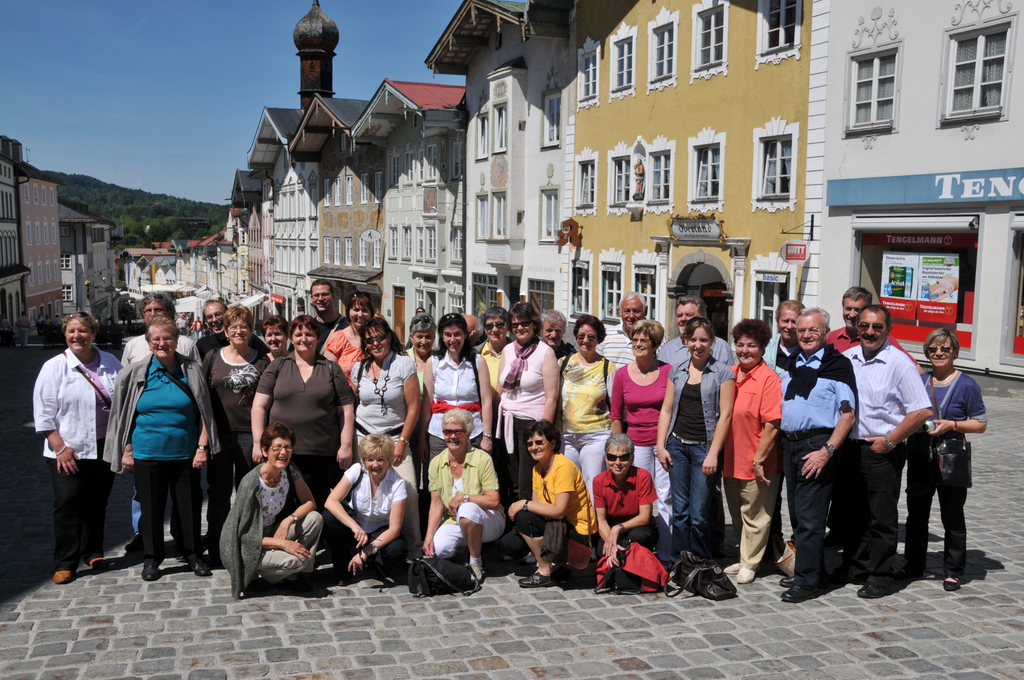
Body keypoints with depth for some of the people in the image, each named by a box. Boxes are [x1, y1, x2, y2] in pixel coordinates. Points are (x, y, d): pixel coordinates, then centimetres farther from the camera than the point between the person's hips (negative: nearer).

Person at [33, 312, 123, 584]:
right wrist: (60, 447, -11)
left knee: (97, 503, 11)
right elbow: (43, 412, -5)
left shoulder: (110, 363, 7)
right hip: (67, 451, -3)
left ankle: (93, 552, 27)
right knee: (67, 505, -6)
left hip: (104, 448, 3)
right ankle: (65, 564, 3)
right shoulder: (54, 367, -2)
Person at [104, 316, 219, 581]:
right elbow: (124, 415, 7)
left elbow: (204, 412, 3)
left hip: (185, 455, 0)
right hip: (147, 455, 0)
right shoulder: (135, 374, 2)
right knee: (150, 507, 8)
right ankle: (151, 559, 23)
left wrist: (203, 446, -3)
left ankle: (193, 555, 23)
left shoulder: (192, 371, 1)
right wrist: (126, 450, 3)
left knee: (189, 506, 7)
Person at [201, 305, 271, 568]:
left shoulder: (262, 360, 5)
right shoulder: (213, 358, 7)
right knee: (218, 492, 7)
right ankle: (216, 552, 17)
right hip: (220, 434, 1)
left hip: (250, 433, -1)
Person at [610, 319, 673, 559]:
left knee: (666, 497, 2)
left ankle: (665, 553, 11)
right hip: (636, 444, 1)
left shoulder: (668, 371, -2)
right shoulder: (622, 374, 3)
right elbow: (616, 416, 9)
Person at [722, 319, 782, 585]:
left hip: (756, 463, -7)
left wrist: (759, 460, -17)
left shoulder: (768, 379, -13)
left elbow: (772, 424, -17)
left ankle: (749, 564, 21)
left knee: (754, 515, 6)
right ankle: (744, 559, 34)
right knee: (737, 514, 18)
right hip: (730, 460, 7)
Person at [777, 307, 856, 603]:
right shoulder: (792, 364, 13)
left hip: (818, 444, -7)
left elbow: (847, 415, -11)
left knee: (809, 516, -6)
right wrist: (783, 441, 12)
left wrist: (826, 451, -18)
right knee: (796, 512, 13)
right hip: (789, 443, 7)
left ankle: (807, 580, 3)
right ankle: (809, 569, 26)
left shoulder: (838, 365, -7)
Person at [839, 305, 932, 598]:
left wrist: (889, 441, -13)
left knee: (882, 517, 2)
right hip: (851, 449, 5)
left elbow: (922, 411, -13)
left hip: (883, 452, -5)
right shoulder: (847, 358, 6)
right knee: (854, 513, 16)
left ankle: (880, 577, 13)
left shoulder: (899, 363, -10)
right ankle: (854, 567, 29)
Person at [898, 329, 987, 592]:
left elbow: (981, 424, -3)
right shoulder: (919, 381, 9)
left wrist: (952, 424, -16)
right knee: (916, 513, 12)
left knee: (952, 516, 4)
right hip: (919, 458, 5)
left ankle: (953, 571, 16)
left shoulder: (966, 385, -4)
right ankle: (914, 564, 25)